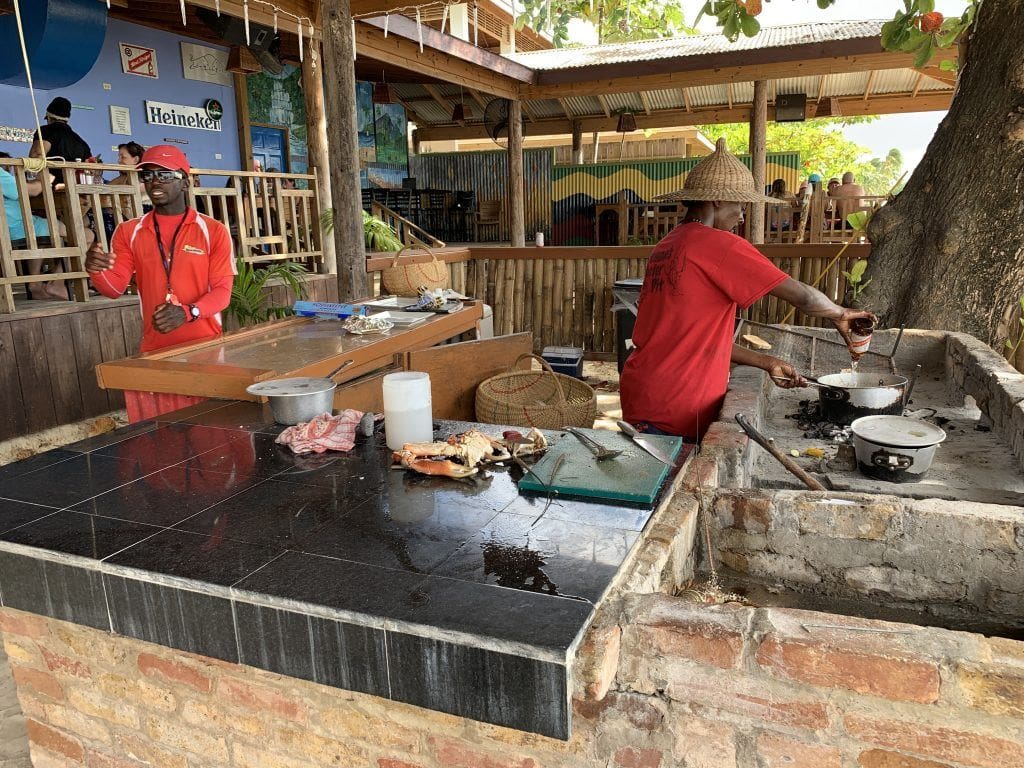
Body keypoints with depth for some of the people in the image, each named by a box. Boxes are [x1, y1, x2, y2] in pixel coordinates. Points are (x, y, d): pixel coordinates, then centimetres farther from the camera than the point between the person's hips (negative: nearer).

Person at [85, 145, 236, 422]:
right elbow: (115, 287, 2)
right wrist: (96, 271, -21)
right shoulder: (129, 232, 9)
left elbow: (222, 290, -5)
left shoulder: (213, 230, 0)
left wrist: (187, 312, -22)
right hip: (154, 351, 2)